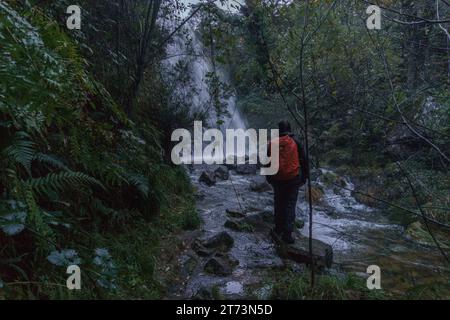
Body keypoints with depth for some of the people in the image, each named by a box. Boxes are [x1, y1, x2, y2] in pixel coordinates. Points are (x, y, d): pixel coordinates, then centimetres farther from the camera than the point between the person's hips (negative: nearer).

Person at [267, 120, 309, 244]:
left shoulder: (272, 143, 0)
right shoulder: (295, 142, -6)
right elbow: (303, 160, -3)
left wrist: (269, 177, 19)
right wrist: (304, 176, 7)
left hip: (277, 179, 2)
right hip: (293, 178, -2)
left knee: (278, 204, 16)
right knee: (290, 205, 3)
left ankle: (278, 230, 27)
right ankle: (287, 233, 2)